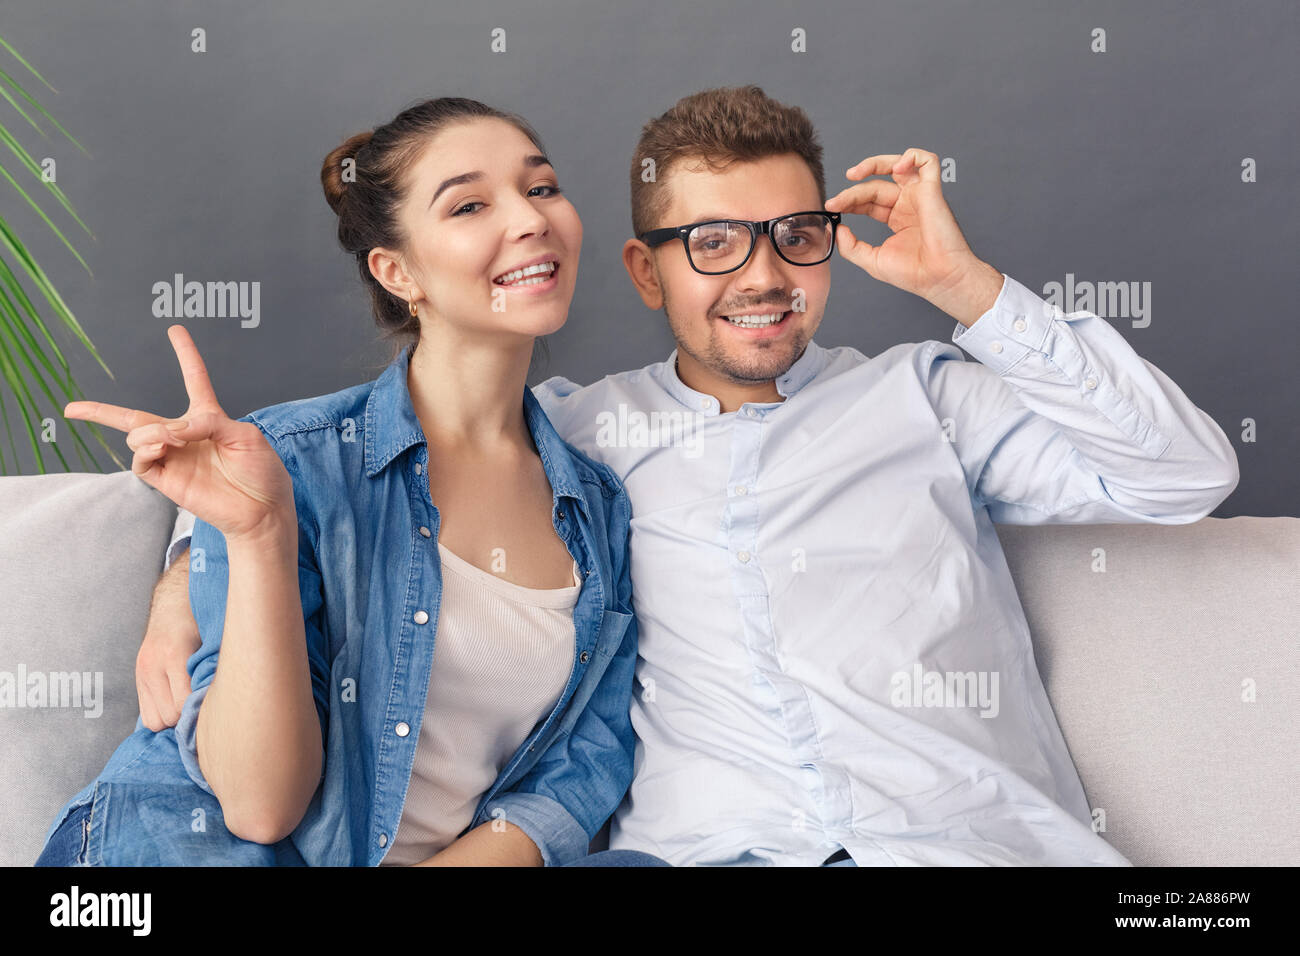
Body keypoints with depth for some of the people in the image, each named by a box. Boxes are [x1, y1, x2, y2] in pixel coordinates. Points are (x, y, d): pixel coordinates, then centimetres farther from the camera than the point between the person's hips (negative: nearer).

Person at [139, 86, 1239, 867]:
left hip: (980, 837, 2)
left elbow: (1189, 474, 8)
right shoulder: (572, 429, 17)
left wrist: (967, 287, 4)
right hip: (702, 845, 0)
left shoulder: (918, 394, 16)